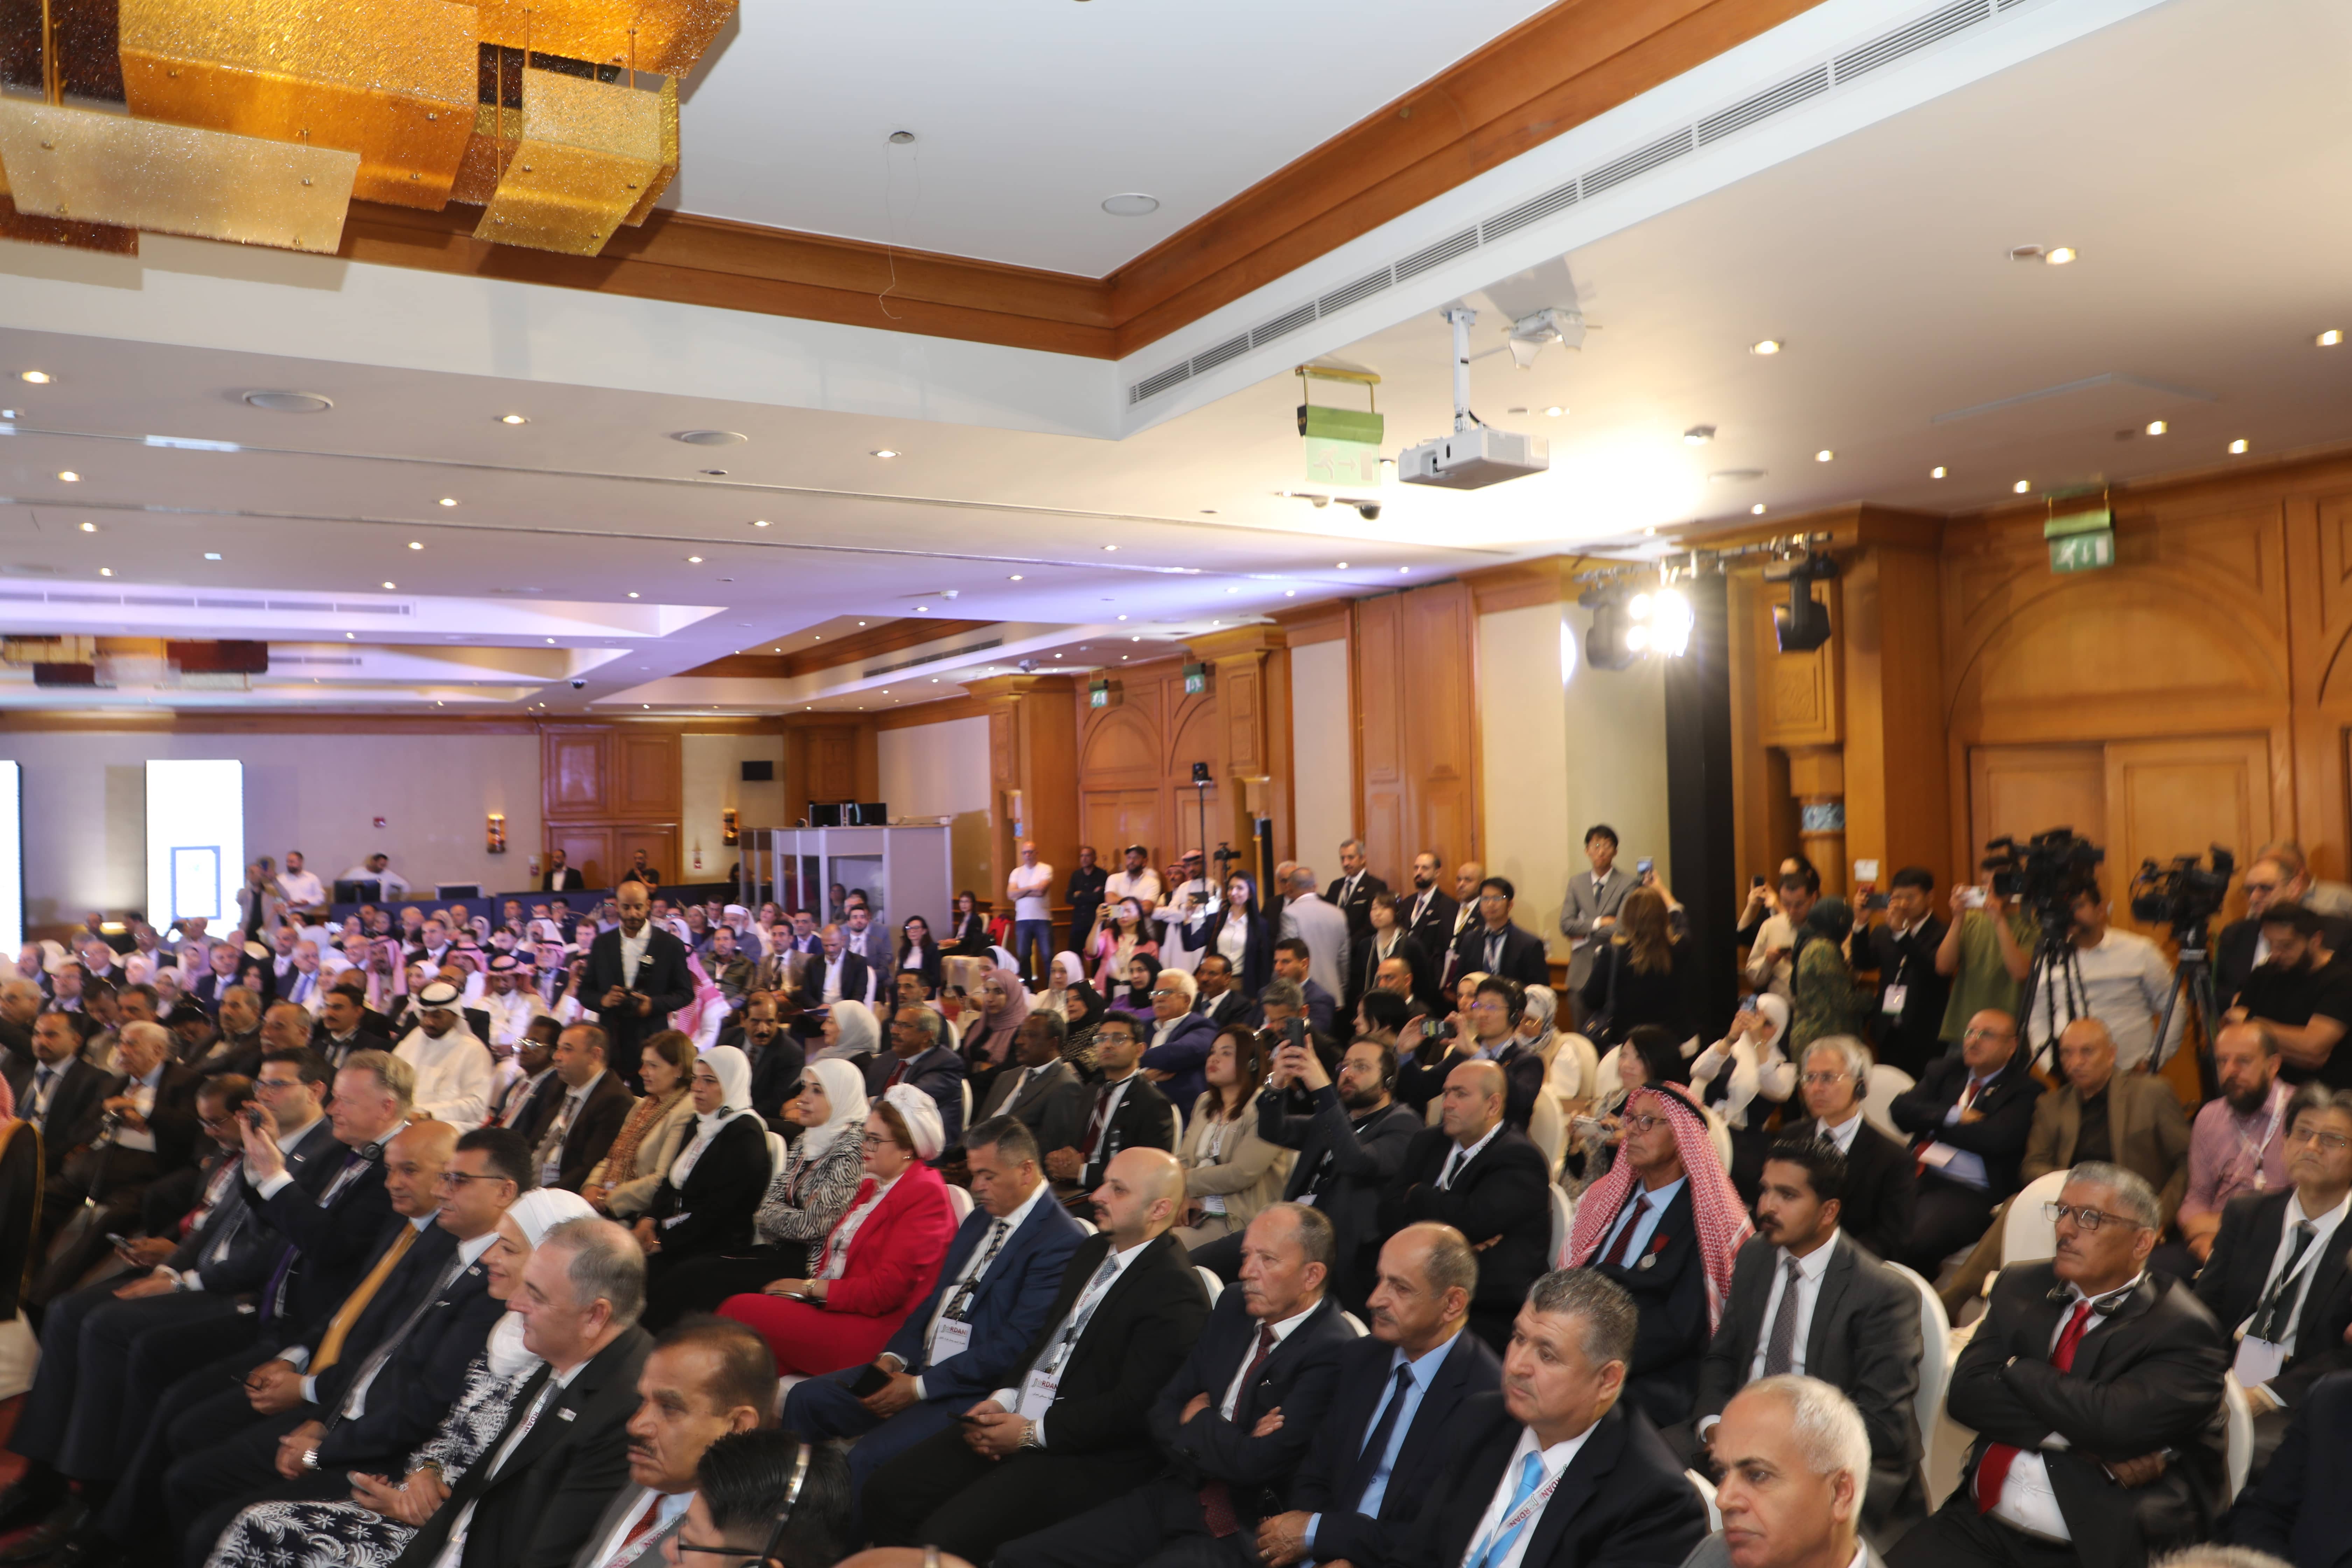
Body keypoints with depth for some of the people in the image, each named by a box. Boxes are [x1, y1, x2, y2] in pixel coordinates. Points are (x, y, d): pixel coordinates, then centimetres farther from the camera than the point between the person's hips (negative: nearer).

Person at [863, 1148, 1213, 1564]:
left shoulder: (1176, 1292, -16)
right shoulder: (1092, 1250, 12)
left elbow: (1133, 1406, -19)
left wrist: (1031, 1432, -16)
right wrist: (1003, 1400, 2)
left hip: (1089, 1455, -8)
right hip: (1018, 1421, 8)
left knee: (943, 1538, -21)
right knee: (887, 1493, -2)